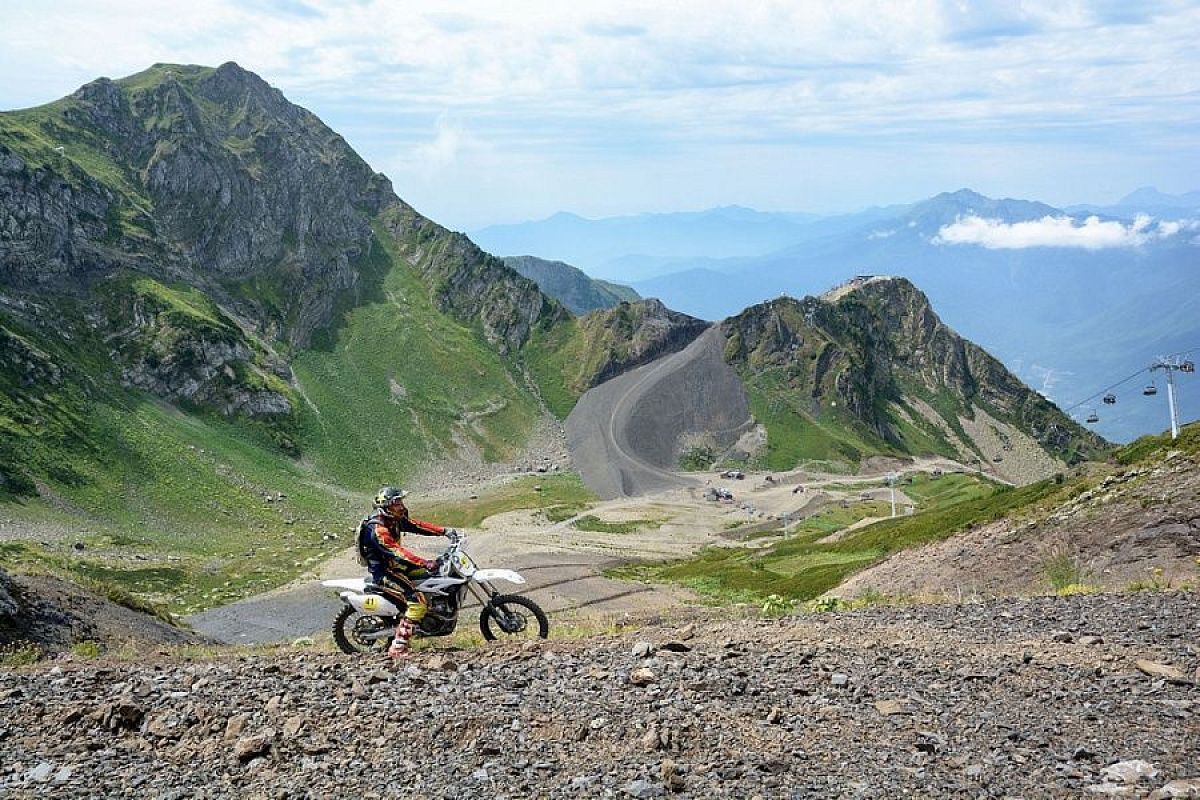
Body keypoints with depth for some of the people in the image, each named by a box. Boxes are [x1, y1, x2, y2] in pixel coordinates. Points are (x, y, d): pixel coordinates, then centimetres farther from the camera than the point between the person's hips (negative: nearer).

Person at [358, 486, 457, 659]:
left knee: (436, 573, 13)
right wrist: (425, 563, -42)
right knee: (417, 603, -23)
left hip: (394, 565, 10)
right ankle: (397, 648, -23)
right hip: (383, 573, -10)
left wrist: (444, 531, -7)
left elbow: (418, 526, 4)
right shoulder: (378, 529, -27)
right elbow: (397, 552, -35)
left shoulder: (395, 520, 2)